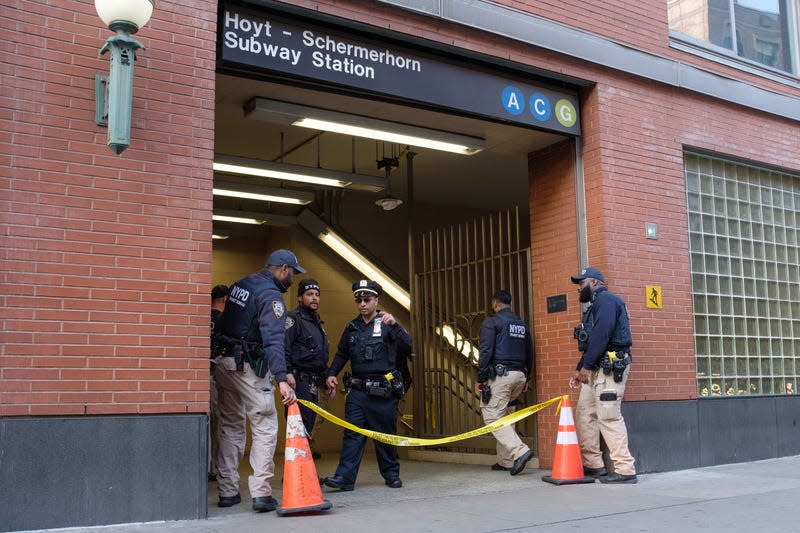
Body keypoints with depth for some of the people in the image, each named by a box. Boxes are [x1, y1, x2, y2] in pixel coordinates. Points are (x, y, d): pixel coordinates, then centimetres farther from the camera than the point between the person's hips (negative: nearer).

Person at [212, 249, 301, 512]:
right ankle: (261, 493, -9)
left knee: (230, 427, 14)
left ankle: (228, 491, 19)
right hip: (248, 367, -8)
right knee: (265, 428, -3)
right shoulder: (271, 295, -12)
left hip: (223, 362, 8)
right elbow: (273, 340, -24)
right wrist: (282, 379, -30)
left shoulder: (240, 284, 14)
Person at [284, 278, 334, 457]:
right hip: (298, 380, -9)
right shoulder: (293, 319, -4)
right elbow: (282, 348, -17)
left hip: (313, 382, 9)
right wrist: (287, 372, -28)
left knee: (309, 421, 11)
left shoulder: (317, 322, 24)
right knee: (301, 421, -15)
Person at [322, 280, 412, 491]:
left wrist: (395, 325, -28)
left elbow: (407, 346, -13)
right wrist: (332, 374, 9)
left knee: (385, 434, 7)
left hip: (383, 392, -3)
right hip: (357, 390, 3)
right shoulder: (352, 327, 14)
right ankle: (345, 477, -5)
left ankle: (391, 474, 21)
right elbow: (341, 354, 23)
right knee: (352, 433, -4)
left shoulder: (386, 324, 2)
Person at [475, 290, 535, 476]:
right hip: (519, 375, 7)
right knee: (506, 417, 14)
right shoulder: (522, 324, 18)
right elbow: (529, 354, 21)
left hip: (500, 375, -7)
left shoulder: (491, 321, -4)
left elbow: (486, 352, -12)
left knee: (492, 416, -7)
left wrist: (480, 379, -7)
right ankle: (506, 461, 15)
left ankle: (520, 451, -22)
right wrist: (525, 379, 26)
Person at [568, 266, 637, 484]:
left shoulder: (606, 300, -8)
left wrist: (586, 366, -18)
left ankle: (625, 470, -9)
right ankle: (593, 465, 16)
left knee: (609, 417, -12)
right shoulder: (595, 305, 24)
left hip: (610, 366, -11)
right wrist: (579, 369, 18)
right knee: (584, 415, 10)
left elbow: (602, 335, -19)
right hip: (595, 368, 11)